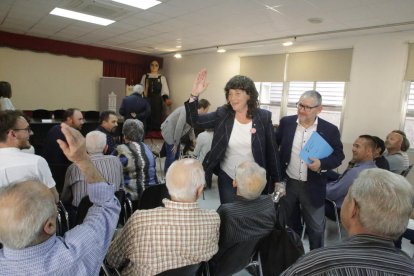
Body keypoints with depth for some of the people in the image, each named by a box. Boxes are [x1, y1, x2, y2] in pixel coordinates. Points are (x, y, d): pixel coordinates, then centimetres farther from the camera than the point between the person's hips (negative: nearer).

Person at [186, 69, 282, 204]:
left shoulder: (263, 117, -7)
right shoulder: (222, 114, -5)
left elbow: (272, 151, -3)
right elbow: (194, 121, -12)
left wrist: (277, 180, 0)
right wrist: (194, 95, -26)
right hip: (227, 178, 1)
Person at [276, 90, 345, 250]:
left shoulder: (330, 130, -8)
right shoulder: (286, 122, -4)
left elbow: (338, 155, -2)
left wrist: (322, 164, -21)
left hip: (313, 187, -1)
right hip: (287, 183, 2)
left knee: (316, 227, 11)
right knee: (289, 223, 19)